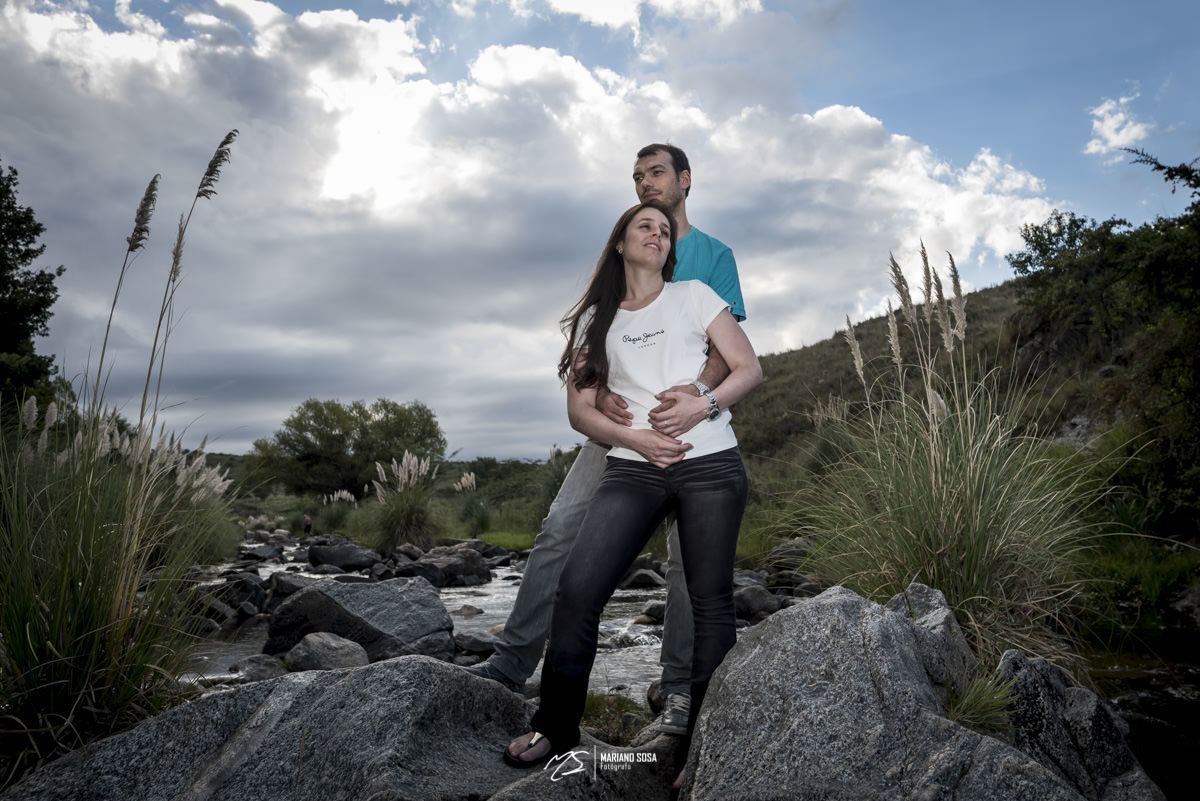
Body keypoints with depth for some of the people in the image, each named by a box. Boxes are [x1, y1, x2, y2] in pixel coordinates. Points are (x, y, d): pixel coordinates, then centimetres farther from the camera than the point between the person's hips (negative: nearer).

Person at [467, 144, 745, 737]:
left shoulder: (713, 254, 8)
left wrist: (699, 390, -25)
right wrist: (599, 391, -13)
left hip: (688, 421, -2)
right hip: (623, 418, 3)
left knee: (688, 552, 0)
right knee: (560, 527, -7)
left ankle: (681, 689, 12)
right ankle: (513, 661, 1)